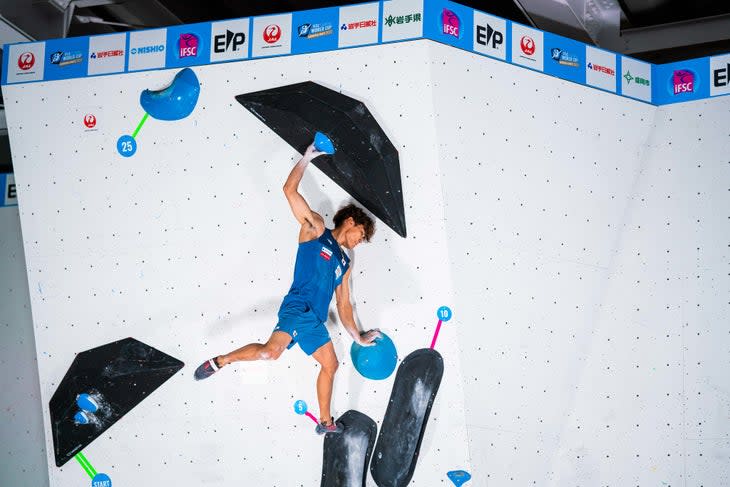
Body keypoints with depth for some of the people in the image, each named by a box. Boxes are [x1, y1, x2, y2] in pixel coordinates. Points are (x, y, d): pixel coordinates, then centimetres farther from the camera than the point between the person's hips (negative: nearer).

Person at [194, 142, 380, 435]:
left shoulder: (344, 263, 25)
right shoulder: (316, 229, 7)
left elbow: (343, 305, 27)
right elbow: (290, 190, -2)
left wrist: (358, 337, 25)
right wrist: (307, 159, -2)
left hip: (315, 320, 8)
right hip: (298, 308, -8)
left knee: (330, 365, 14)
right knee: (272, 351, -29)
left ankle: (326, 422, 28)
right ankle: (220, 361, -10)